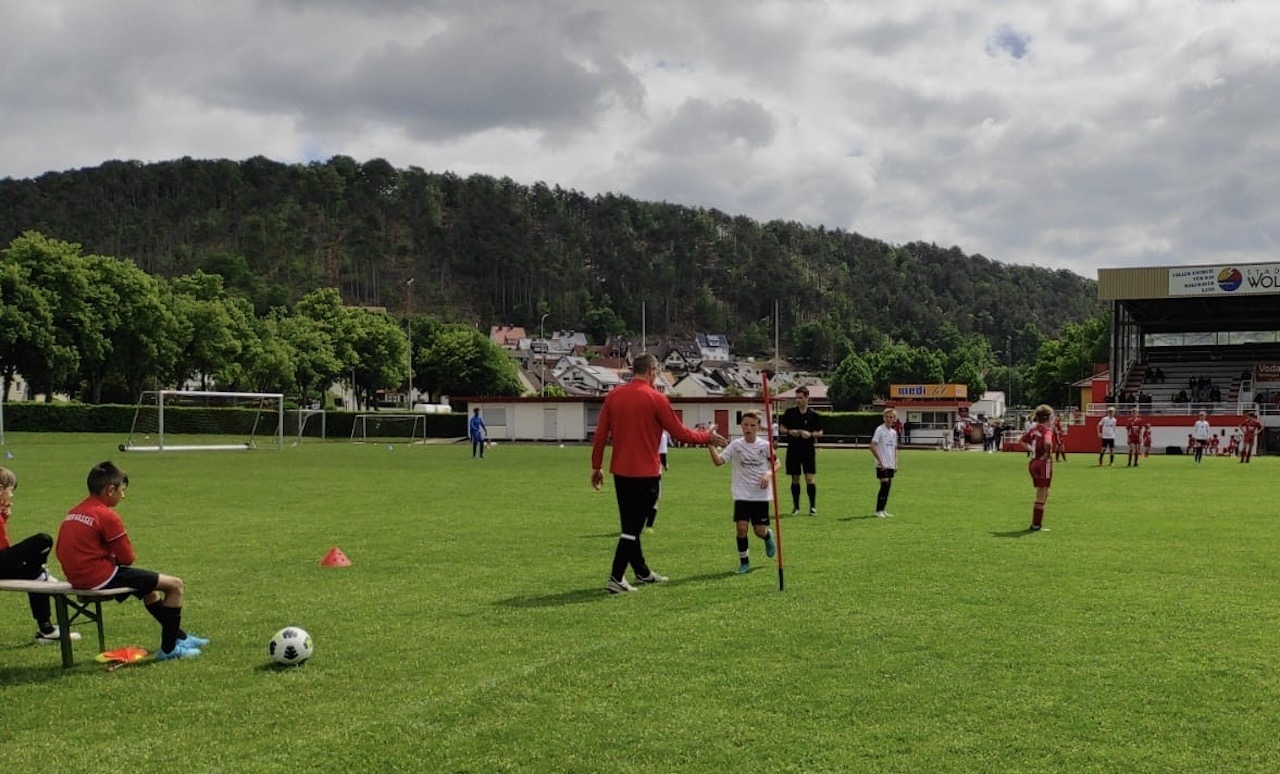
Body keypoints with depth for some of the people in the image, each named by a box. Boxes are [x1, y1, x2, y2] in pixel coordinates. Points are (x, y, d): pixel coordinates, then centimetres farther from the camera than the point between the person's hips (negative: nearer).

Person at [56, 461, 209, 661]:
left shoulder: (73, 512, 11)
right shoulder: (107, 516, -16)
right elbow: (128, 558, -11)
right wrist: (117, 558, 12)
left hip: (77, 577, 10)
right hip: (101, 578, -10)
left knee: (148, 588, 32)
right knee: (175, 585, -5)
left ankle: (180, 636, 41)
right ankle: (169, 648, 3)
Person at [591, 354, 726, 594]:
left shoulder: (613, 396, 3)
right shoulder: (656, 398, -12)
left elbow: (600, 434, 4)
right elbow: (679, 432, -7)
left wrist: (596, 466, 12)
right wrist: (708, 437, 8)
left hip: (620, 471, 6)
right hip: (646, 473, -6)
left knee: (630, 525, 16)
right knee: (633, 527, -2)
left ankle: (642, 572, 29)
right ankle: (616, 578, -6)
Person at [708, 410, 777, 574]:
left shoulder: (765, 445, -4)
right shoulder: (736, 445, -3)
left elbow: (776, 464, 7)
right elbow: (718, 461, -11)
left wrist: (769, 474, -13)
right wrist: (711, 446, -26)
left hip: (761, 494, 0)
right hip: (742, 494, 0)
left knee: (760, 531, 0)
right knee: (741, 527, -11)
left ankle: (768, 536, 39)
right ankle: (744, 562, 7)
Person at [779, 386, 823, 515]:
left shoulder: (813, 415, 0)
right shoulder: (789, 412, 2)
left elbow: (820, 432, 5)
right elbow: (782, 428, 9)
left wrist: (811, 434, -14)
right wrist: (789, 432, -11)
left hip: (808, 449, -1)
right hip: (793, 449, 1)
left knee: (809, 478, -7)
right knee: (795, 479, 6)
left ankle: (813, 506, 4)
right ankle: (796, 506, 17)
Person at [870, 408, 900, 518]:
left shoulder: (894, 432, 13)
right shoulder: (880, 430, -8)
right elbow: (872, 446, -15)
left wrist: (896, 463, 14)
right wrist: (880, 461, -17)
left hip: (891, 465, 7)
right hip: (882, 465, -7)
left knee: (888, 486, 7)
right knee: (884, 485, -12)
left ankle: (882, 510, 14)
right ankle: (878, 511, -7)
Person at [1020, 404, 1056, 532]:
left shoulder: (1033, 428, 7)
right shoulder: (1047, 430, -16)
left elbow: (1021, 440, 18)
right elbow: (1048, 442, -38)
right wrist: (1047, 453, -21)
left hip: (1033, 462, 8)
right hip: (1044, 463, -8)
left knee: (1043, 494, 19)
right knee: (1041, 496, 2)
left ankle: (1036, 522, 20)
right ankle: (1036, 525, 5)